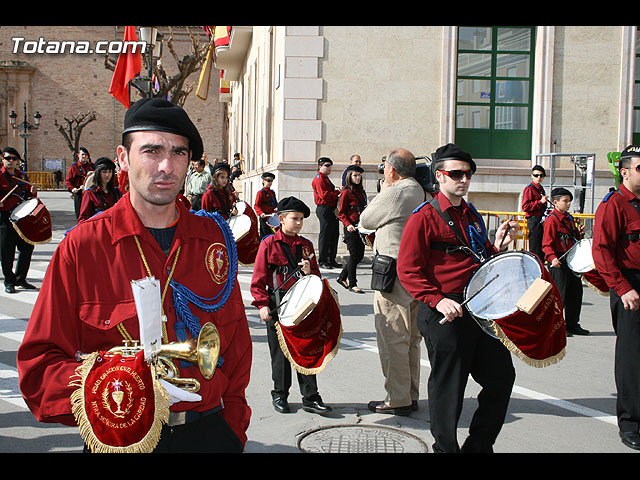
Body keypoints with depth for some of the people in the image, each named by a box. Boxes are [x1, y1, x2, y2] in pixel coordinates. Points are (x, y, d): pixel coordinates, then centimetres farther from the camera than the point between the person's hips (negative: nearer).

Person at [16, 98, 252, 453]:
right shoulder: (82, 246, -8)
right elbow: (38, 366, -9)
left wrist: (233, 429, 0)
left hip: (208, 433, 2)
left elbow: (236, 344, 6)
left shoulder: (213, 238, 1)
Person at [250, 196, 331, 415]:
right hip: (277, 306, -3)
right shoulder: (269, 244, -3)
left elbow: (317, 276, 15)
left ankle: (310, 397, 10)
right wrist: (262, 305, -13)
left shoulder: (306, 245, 9)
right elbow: (259, 279, -4)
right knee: (280, 352, 6)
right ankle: (279, 395, 21)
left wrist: (309, 272, -8)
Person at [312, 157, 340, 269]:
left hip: (332, 210, 10)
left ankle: (331, 260, 17)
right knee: (325, 235, -6)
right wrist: (338, 192, -13)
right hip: (324, 210, -10)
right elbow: (324, 195, -20)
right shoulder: (319, 179, -10)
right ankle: (322, 261, 0)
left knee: (334, 235, 11)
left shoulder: (326, 179, 22)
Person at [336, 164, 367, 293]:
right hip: (351, 228, -7)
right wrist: (348, 225, -20)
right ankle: (352, 284, 6)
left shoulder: (361, 191, 14)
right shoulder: (346, 192, -8)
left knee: (360, 255, 9)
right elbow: (341, 213, -9)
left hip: (360, 227, 8)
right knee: (354, 255, -4)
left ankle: (342, 277, 23)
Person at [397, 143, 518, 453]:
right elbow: (408, 271, -14)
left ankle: (478, 445, 29)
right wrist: (437, 300, -24)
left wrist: (496, 246, 4)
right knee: (448, 388, 3)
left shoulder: (471, 215, 15)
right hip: (445, 313, -8)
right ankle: (446, 447, 22)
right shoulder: (424, 217, -9)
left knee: (502, 376, 12)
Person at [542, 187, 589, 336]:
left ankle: (572, 324, 24)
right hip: (558, 262, -9)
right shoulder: (551, 220, -12)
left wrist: (579, 233, 5)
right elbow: (547, 243, -18)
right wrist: (552, 257, -32)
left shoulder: (569, 218, 15)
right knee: (559, 293, -5)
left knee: (576, 292, 12)